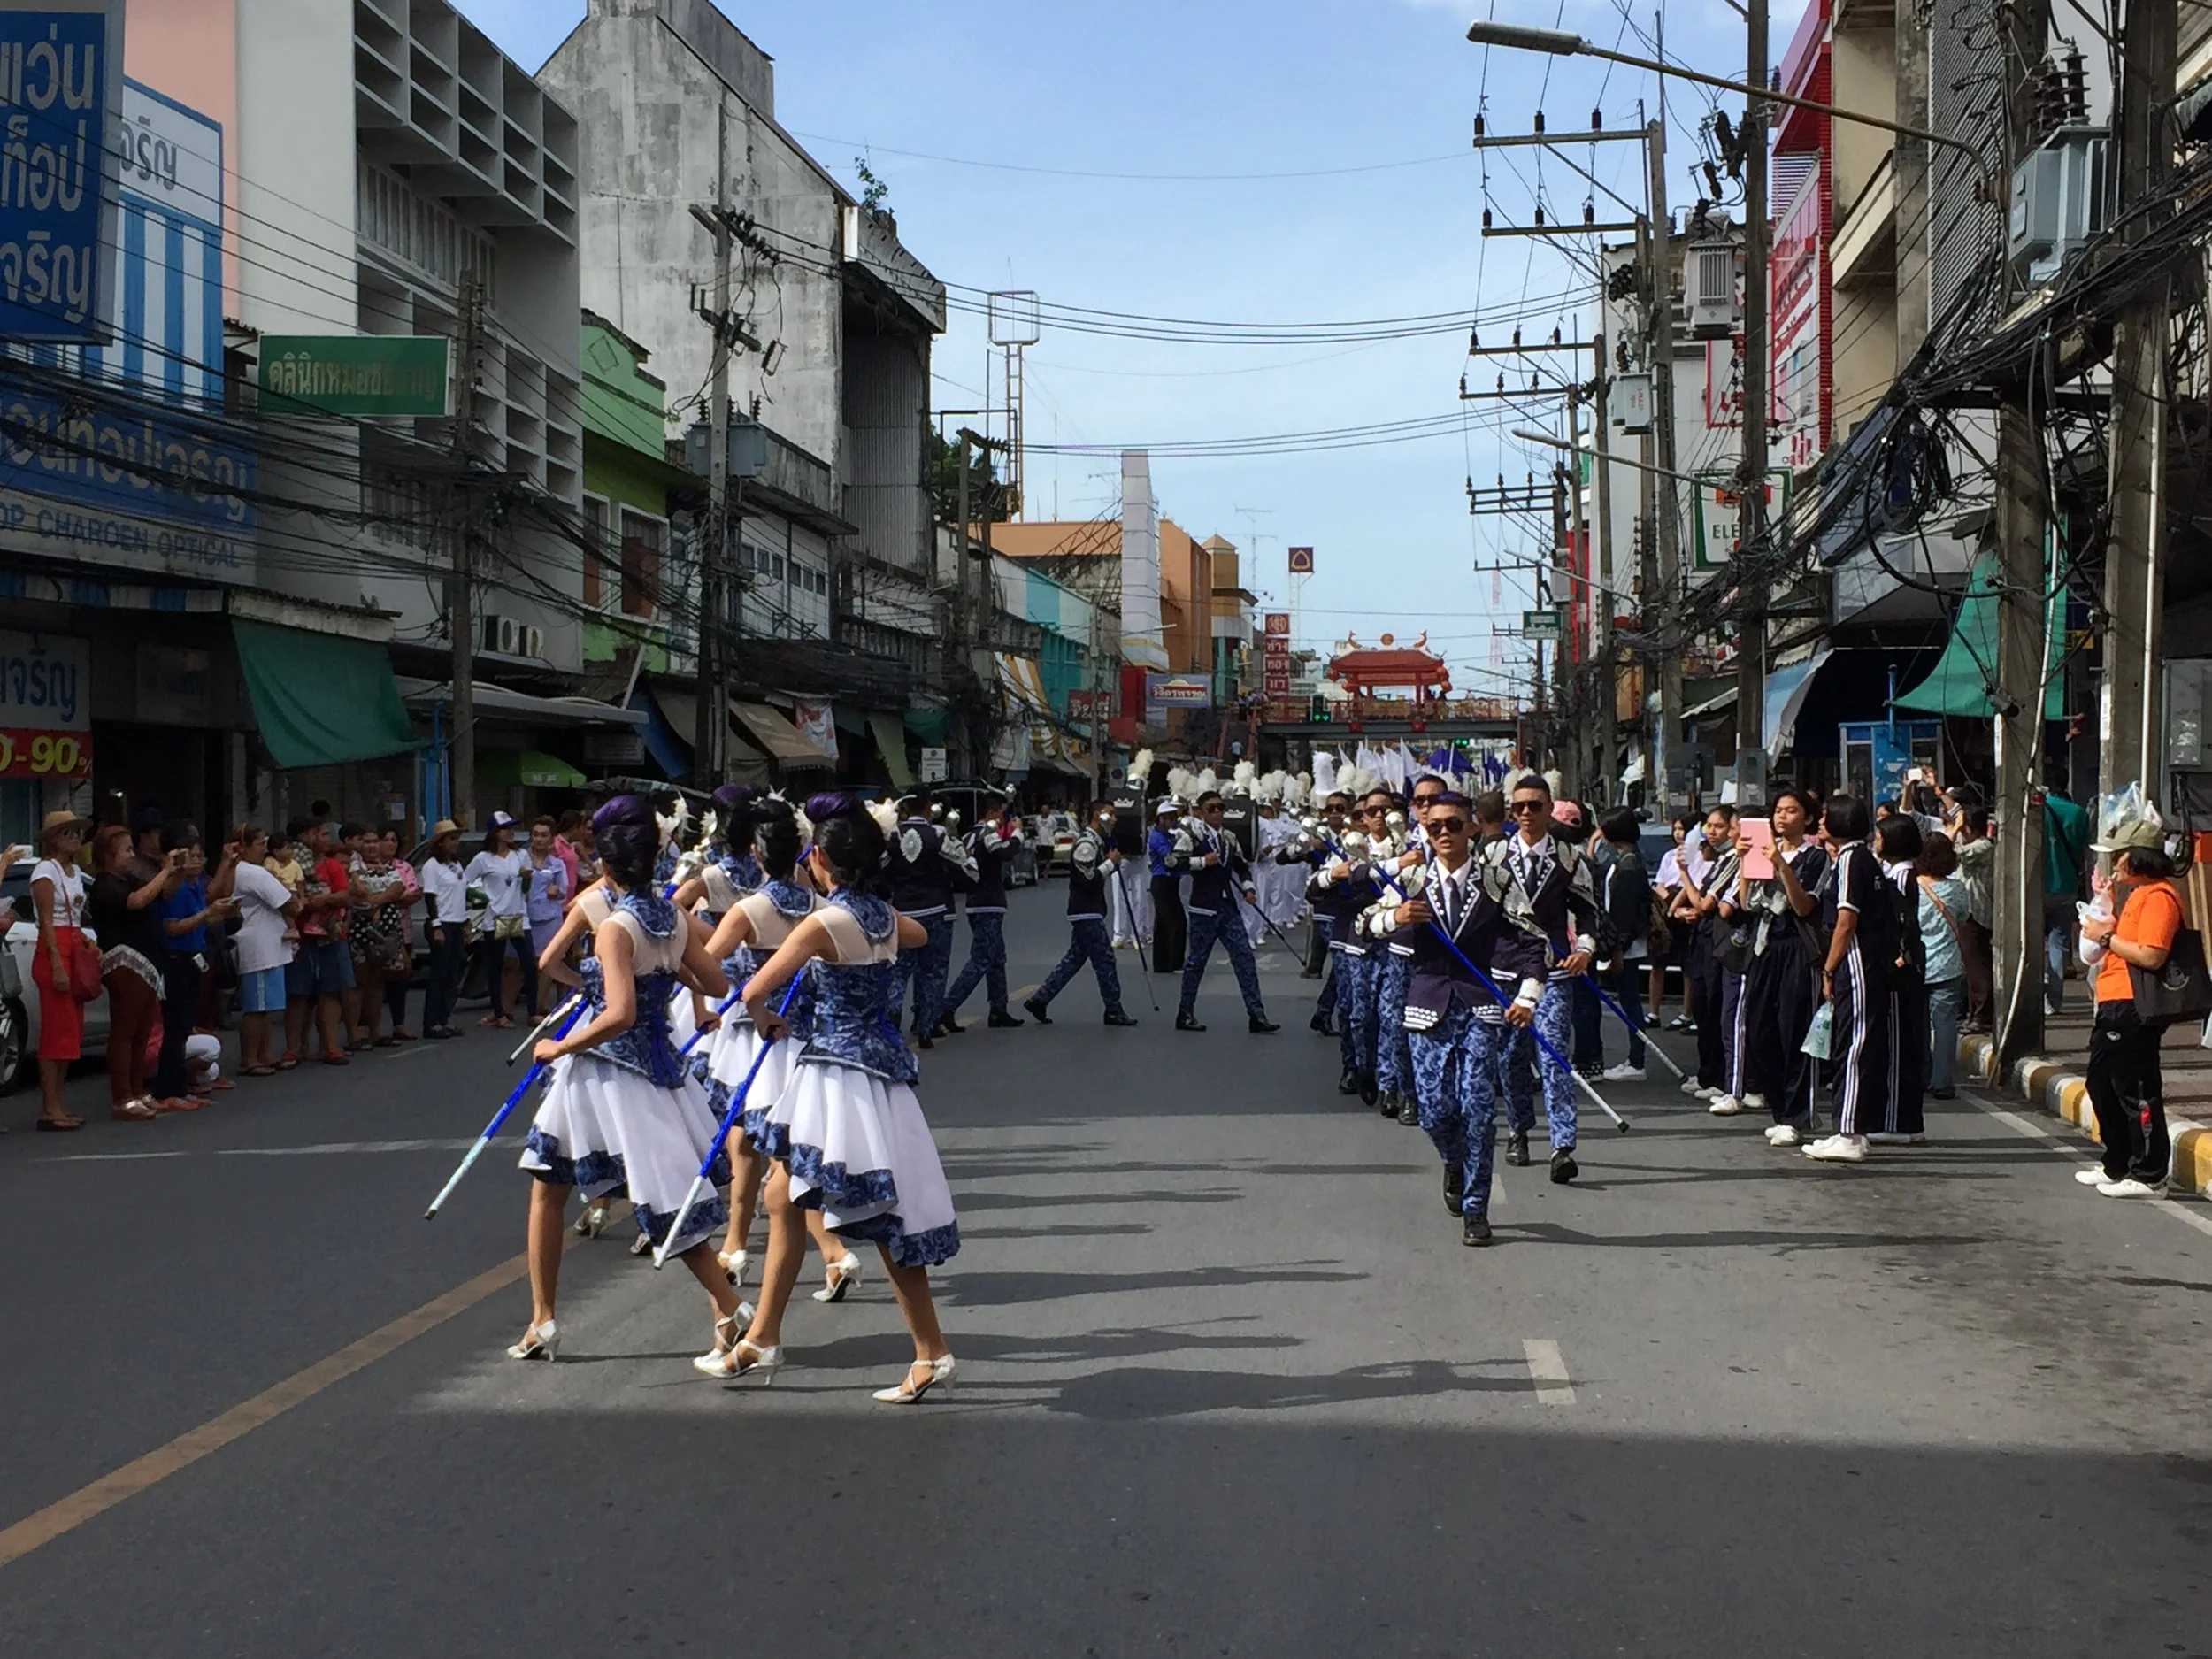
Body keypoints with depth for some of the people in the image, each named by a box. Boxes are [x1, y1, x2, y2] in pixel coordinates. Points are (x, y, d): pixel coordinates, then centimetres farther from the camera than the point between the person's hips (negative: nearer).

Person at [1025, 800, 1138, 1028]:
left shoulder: (1098, 842, 17)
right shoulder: (1086, 843, -16)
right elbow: (1087, 879, -22)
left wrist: (1113, 862, 5)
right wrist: (1111, 862, -13)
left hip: (1089, 913, 10)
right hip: (1086, 913, -10)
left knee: (1075, 959, 12)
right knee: (1104, 959, -5)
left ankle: (1039, 999, 15)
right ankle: (1114, 1011, 2)